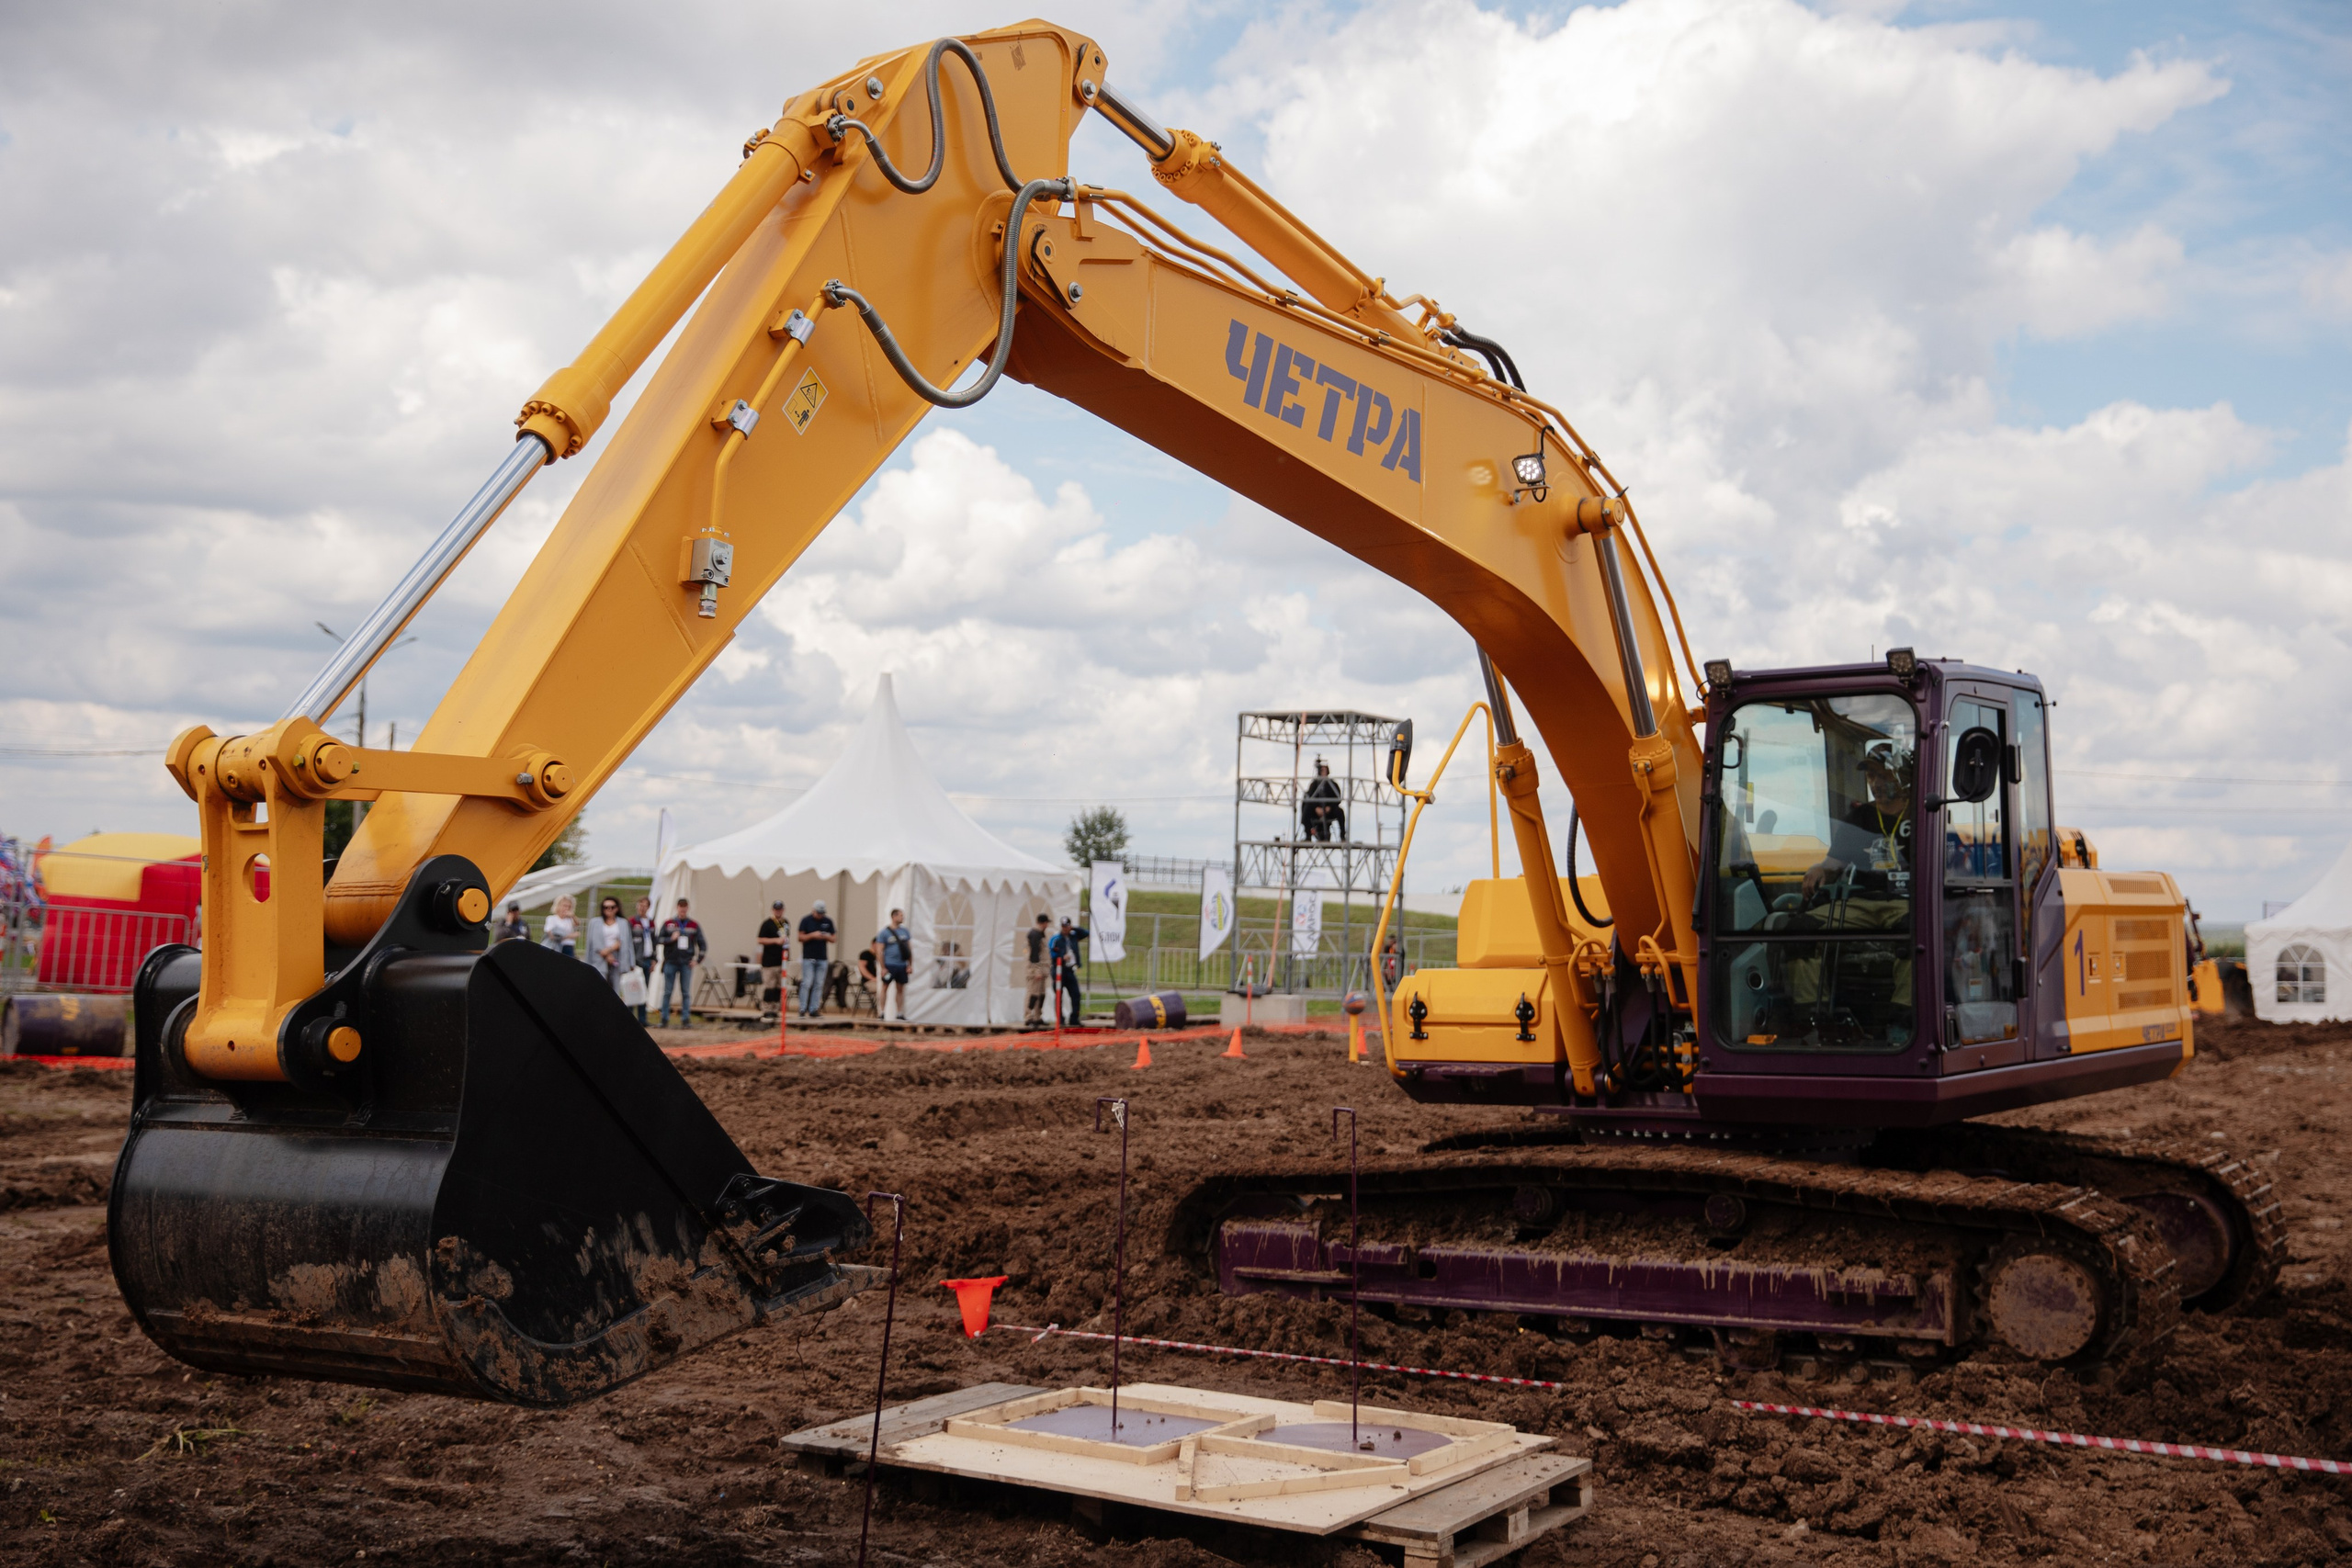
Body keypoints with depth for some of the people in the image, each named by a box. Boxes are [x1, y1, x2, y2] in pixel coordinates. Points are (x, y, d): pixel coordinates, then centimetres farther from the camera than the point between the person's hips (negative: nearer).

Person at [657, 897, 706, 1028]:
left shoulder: (694, 925, 7)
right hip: (671, 962, 0)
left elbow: (703, 944, 10)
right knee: (667, 992, 0)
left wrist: (697, 960, 1)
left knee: (686, 993, 0)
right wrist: (670, 939, -12)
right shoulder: (668, 923, 6)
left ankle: (686, 1019, 2)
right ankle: (664, 1019, 5)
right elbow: (659, 939, 5)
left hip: (687, 963, 0)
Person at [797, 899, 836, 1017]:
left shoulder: (828, 921, 10)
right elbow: (801, 937, -1)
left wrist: (826, 937, -8)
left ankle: (814, 1010, 5)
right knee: (807, 984, -8)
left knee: (819, 985, 2)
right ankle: (803, 1009, -3)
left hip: (823, 958, 3)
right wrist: (813, 935, -15)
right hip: (808, 957, -3)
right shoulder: (806, 920, 1)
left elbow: (833, 939, 14)